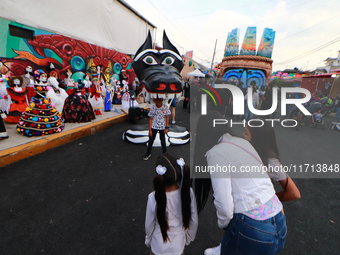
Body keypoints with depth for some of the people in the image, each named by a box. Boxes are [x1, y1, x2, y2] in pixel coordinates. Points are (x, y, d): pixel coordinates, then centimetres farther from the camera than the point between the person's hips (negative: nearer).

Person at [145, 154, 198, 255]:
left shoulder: (153, 198, -29)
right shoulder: (188, 192, -23)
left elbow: (149, 225, -11)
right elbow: (194, 221, -9)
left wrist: (148, 241, 10)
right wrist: (188, 239, 11)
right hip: (179, 246, 2)